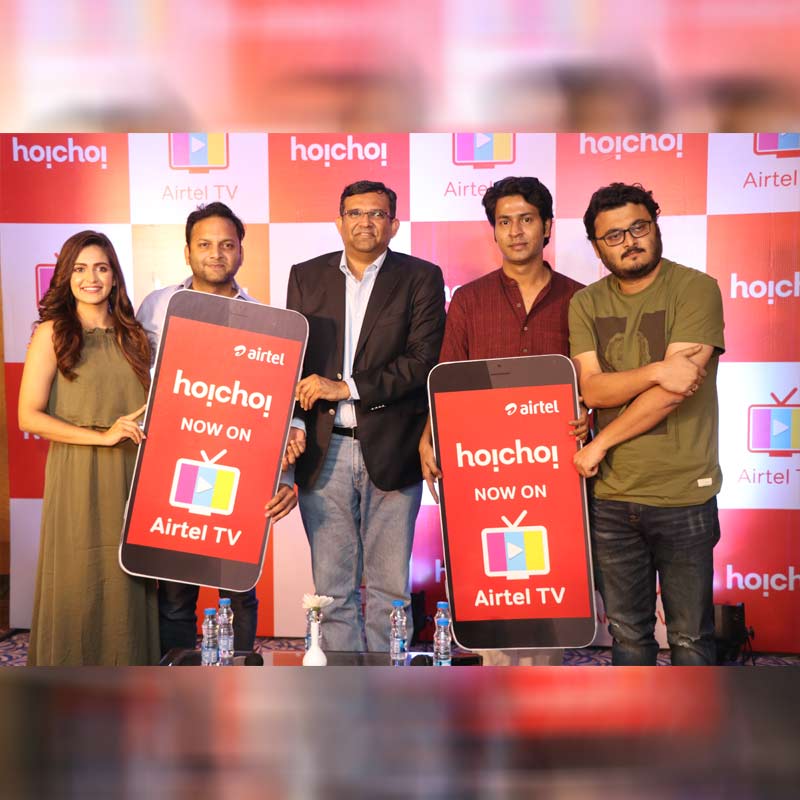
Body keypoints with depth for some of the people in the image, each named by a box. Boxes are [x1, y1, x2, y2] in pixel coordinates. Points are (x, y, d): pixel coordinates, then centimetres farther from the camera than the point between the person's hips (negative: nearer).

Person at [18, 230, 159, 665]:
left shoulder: (131, 335, 13)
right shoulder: (52, 333, 0)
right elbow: (29, 416, -8)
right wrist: (102, 436, -14)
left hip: (131, 478, 4)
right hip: (77, 477, -4)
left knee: (127, 588, 7)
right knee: (78, 585, 2)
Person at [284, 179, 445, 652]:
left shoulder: (421, 278, 3)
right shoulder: (306, 277, 11)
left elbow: (423, 360, -8)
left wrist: (346, 388, -13)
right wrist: (293, 423, -7)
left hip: (391, 451, -2)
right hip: (323, 449, 2)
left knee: (389, 586, 6)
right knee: (332, 587, 7)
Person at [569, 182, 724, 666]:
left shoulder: (696, 289, -6)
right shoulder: (586, 305, 7)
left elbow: (673, 392, -15)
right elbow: (592, 390, -5)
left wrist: (600, 444, -9)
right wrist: (656, 371, -21)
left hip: (683, 497, -3)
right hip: (611, 498, 4)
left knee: (691, 639, 9)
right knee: (628, 634, 16)